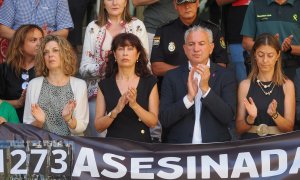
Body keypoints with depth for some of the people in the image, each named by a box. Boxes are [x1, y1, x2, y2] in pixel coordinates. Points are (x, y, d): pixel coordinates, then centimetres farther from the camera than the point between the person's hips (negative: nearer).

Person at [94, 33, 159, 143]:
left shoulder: (149, 83, 6)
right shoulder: (105, 85, 7)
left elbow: (153, 122, 0)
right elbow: (98, 126, 3)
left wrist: (134, 105, -15)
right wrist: (116, 111, -13)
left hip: (141, 143, 0)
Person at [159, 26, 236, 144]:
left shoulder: (226, 76, 4)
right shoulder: (172, 77, 6)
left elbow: (228, 117, -5)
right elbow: (164, 120, -1)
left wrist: (206, 88, -15)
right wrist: (189, 97, -14)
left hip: (215, 147, 0)